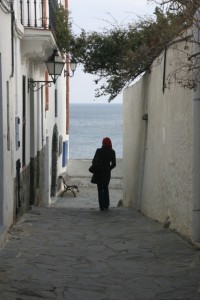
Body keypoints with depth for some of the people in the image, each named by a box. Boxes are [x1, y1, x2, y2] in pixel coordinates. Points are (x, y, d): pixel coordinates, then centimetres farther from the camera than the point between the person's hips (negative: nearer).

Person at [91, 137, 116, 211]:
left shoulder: (99, 151, -11)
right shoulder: (112, 152, -3)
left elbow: (94, 161, -13)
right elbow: (113, 164, -1)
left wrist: (95, 167, 6)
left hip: (99, 172, -3)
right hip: (107, 173, 3)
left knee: (100, 189, 4)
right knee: (105, 188, 19)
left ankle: (102, 206, 0)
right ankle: (106, 205, 20)